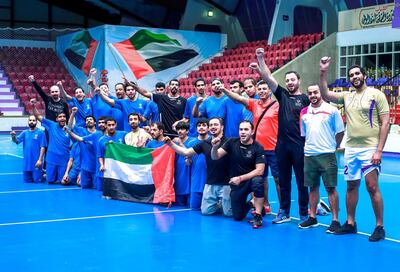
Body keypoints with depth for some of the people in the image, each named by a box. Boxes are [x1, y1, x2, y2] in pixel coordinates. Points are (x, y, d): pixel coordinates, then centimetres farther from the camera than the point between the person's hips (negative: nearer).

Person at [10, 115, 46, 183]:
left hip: (36, 162, -4)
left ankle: (42, 174, 27)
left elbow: (43, 147, -8)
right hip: (26, 163, 4)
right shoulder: (24, 133, 7)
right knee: (27, 181, 10)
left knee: (37, 181, -2)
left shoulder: (40, 132, -5)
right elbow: (16, 141, -3)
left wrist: (40, 160, -14)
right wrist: (13, 136, -26)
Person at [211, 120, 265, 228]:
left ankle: (258, 216, -21)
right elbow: (215, 157, -4)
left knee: (257, 181, -38)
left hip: (250, 180, -2)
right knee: (238, 216, -2)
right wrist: (215, 147, -26)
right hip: (236, 184, 3)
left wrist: (240, 178, -26)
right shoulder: (232, 143, -3)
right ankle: (249, 204, 34)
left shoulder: (258, 148, -13)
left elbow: (259, 171, -19)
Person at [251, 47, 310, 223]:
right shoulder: (282, 95, 10)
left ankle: (304, 214, 12)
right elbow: (268, 78, 2)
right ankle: (284, 212, 21)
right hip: (282, 144, 4)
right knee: (284, 180, 11)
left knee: (301, 181, 3)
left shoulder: (305, 99, 0)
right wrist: (260, 60, -6)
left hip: (299, 146, -4)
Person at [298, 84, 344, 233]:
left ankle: (335, 220, 3)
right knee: (313, 187, 11)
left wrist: (333, 146, 5)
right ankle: (312, 218, 21)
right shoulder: (304, 112, 9)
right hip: (309, 155, 4)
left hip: (327, 155, -4)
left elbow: (340, 132, 0)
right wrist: (307, 148, 12)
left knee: (331, 188, -3)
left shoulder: (331, 110, -4)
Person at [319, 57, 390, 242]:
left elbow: (385, 123, -8)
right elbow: (325, 94, 3)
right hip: (351, 149, 6)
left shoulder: (376, 95, -5)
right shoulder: (346, 96, 11)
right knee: (351, 186, 12)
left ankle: (379, 227, 3)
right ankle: (350, 223, 22)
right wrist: (323, 72, -8)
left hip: (369, 149, -6)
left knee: (372, 186, -7)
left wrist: (379, 150, -15)